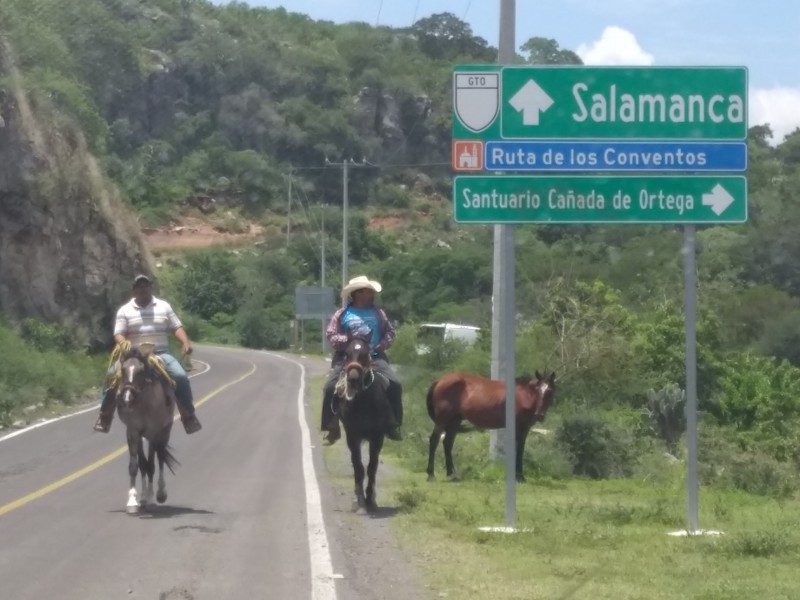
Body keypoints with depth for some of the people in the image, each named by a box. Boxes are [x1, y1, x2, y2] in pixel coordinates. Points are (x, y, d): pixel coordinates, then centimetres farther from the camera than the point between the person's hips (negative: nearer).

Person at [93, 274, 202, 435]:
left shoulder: (164, 306, 11)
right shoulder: (125, 310, 7)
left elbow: (177, 328, 9)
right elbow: (118, 334, 0)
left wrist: (185, 342, -10)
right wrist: (123, 342, -24)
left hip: (161, 354, 0)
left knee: (181, 377, -23)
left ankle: (188, 417, -7)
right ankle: (105, 417, -9)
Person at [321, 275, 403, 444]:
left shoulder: (378, 313, 12)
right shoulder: (342, 314, 3)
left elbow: (389, 331, 15)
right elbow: (330, 334, -2)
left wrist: (383, 344, -5)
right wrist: (347, 340, -18)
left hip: (374, 357, 2)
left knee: (394, 385, -18)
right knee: (330, 388, -20)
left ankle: (393, 424, -7)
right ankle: (333, 427, -8)